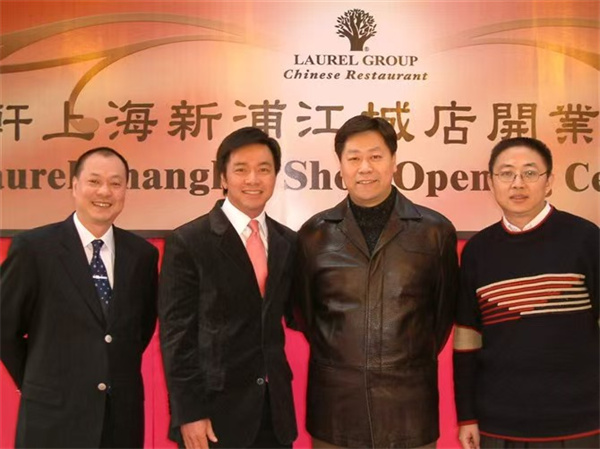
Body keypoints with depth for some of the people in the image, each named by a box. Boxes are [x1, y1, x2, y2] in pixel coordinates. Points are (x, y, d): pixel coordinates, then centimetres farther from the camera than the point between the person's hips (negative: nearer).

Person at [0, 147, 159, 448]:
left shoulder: (142, 253, 2)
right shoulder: (33, 247, -8)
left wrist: (121, 375, 8)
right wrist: (38, 384, 4)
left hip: (123, 415, 3)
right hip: (53, 416, -3)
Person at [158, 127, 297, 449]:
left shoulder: (287, 242, 7)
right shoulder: (188, 242, -8)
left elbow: (291, 313, 12)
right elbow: (176, 334, -10)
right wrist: (188, 413, -13)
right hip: (215, 410, -4)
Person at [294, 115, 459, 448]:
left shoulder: (435, 231, -1)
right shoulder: (313, 234, 0)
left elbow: (444, 311, 8)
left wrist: (414, 364, 10)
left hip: (410, 405, 0)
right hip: (334, 407, 1)